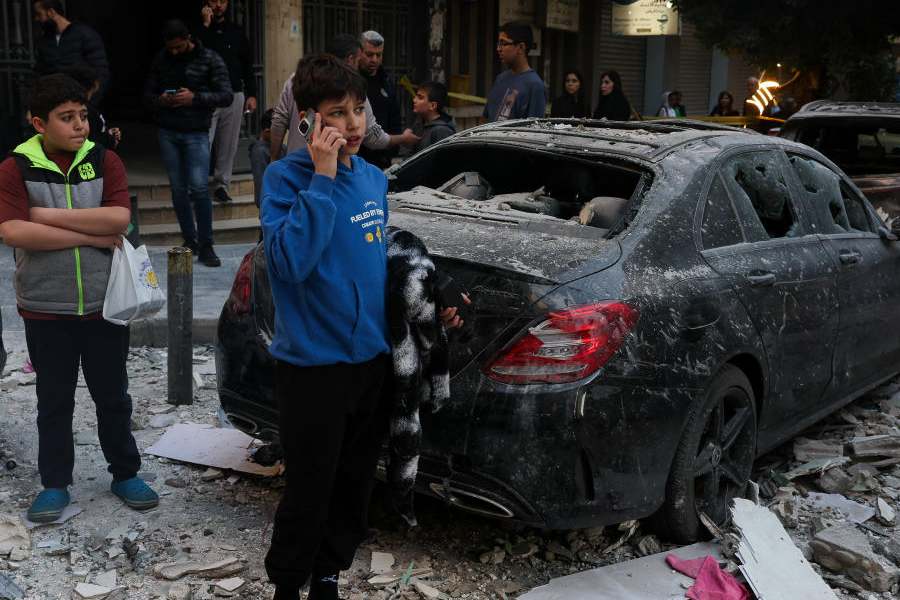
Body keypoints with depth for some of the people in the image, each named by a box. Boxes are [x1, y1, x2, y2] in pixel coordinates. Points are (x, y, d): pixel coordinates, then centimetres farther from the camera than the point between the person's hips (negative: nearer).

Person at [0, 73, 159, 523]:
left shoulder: (105, 161, -1)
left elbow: (119, 218, -16)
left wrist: (49, 215, -17)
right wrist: (91, 235, -19)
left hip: (104, 305, 1)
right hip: (45, 310, -1)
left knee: (113, 397, 14)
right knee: (54, 401, 12)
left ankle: (125, 474, 30)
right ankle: (55, 484, 27)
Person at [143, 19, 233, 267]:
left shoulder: (210, 60, -2)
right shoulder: (161, 59, 9)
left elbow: (226, 96, -6)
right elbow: (147, 93, 14)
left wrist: (195, 98, -18)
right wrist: (160, 101, -10)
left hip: (196, 134, -4)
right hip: (168, 134, 4)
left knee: (199, 188, -12)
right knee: (178, 190, 5)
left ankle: (205, 246, -3)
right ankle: (190, 241, 15)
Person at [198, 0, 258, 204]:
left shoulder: (236, 32, 15)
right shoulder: (200, 30, 6)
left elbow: (247, 65, 16)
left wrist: (251, 94, 8)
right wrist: (206, 25, -11)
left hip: (234, 95, 3)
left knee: (228, 145, 4)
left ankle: (221, 186, 11)